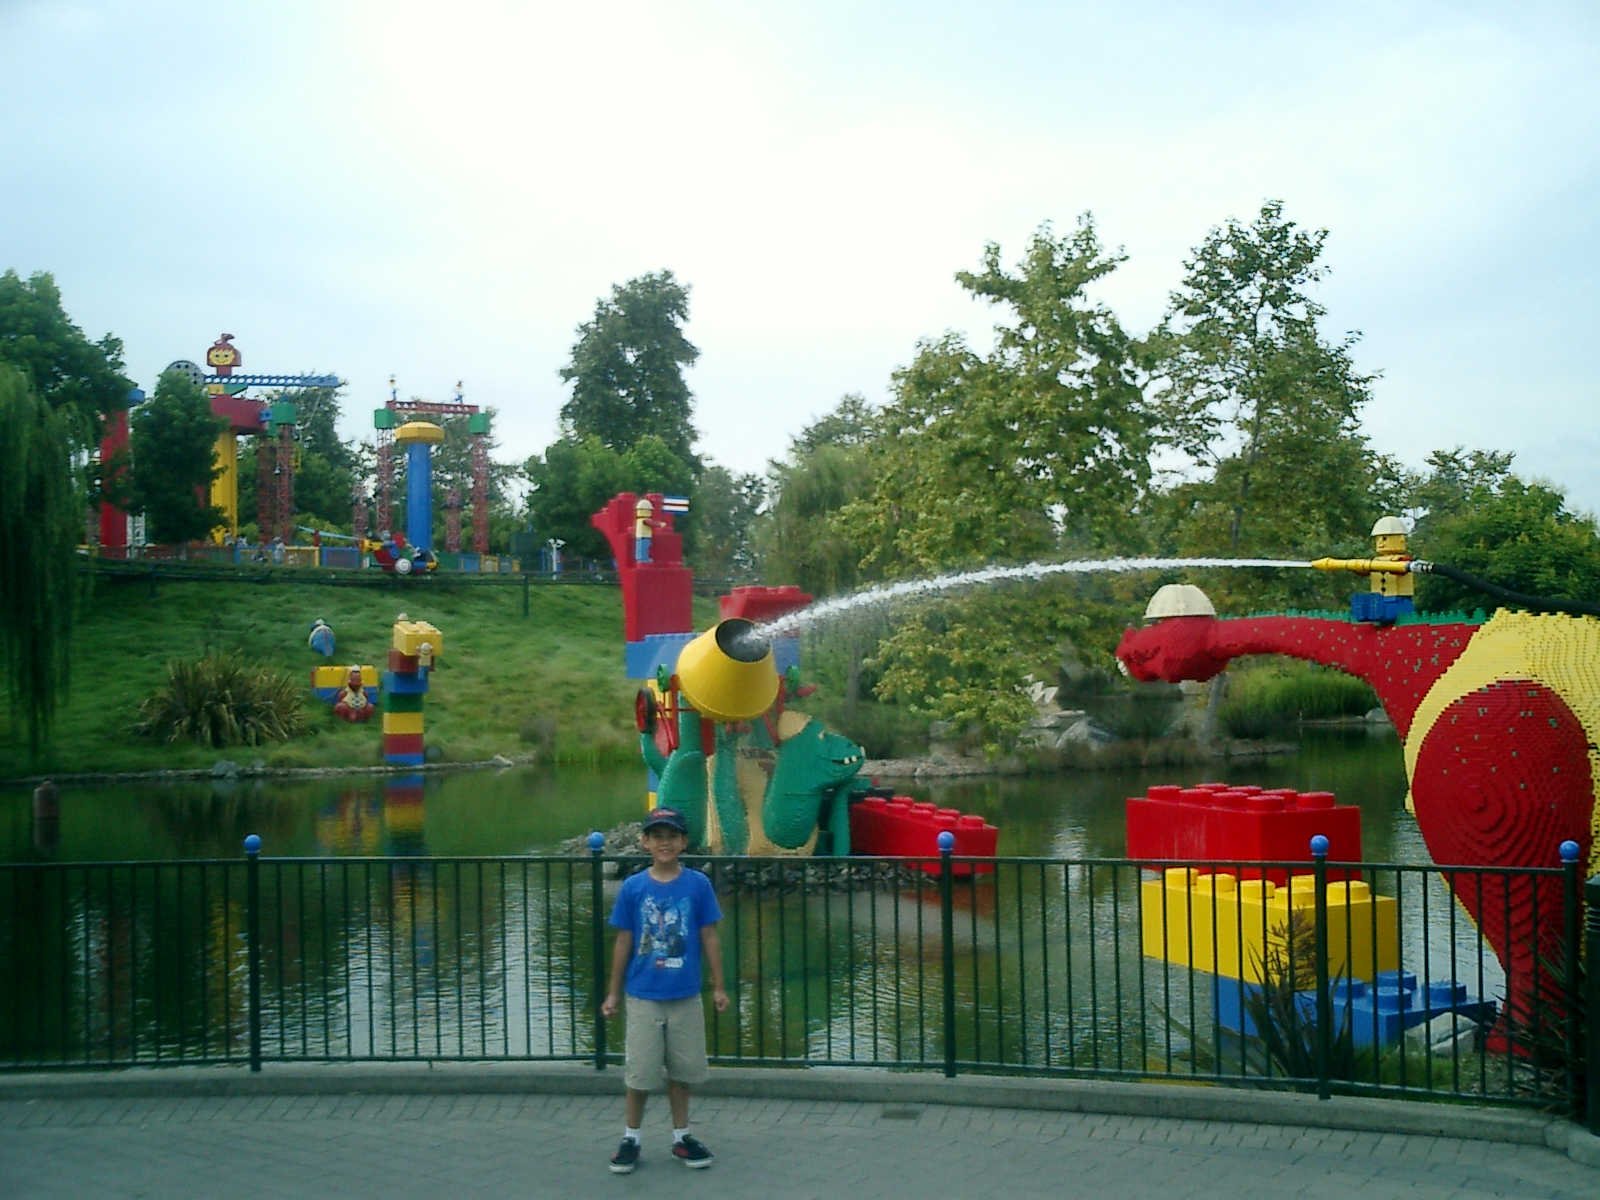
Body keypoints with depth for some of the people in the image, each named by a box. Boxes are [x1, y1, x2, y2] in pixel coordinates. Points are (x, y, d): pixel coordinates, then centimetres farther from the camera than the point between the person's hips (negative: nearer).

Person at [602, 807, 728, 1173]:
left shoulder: (698, 885, -4)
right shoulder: (633, 887, -4)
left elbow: (709, 937, 1)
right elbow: (623, 941, 2)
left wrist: (718, 987, 3)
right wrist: (613, 993, 5)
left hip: (686, 996, 1)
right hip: (643, 996, 0)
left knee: (681, 1070, 12)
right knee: (639, 1072, 5)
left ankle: (681, 1137, 27)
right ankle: (630, 1139, 21)